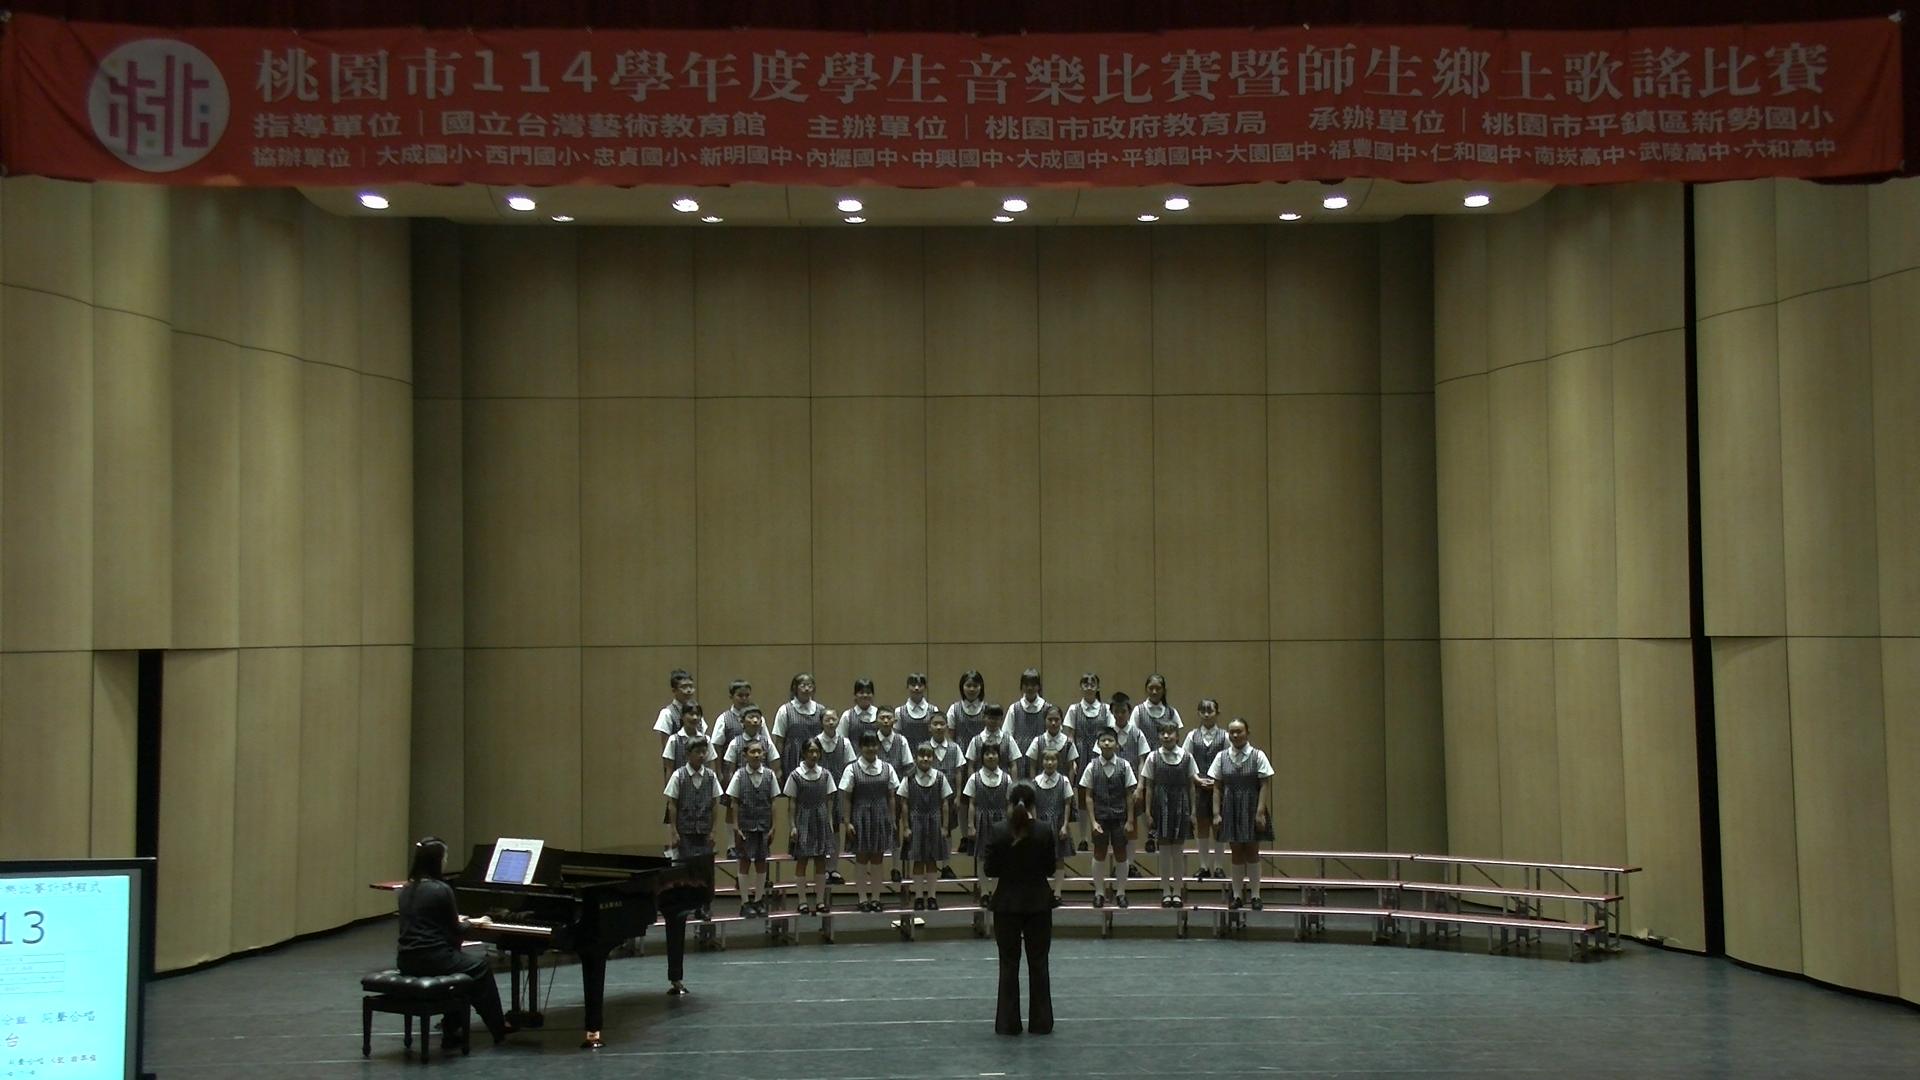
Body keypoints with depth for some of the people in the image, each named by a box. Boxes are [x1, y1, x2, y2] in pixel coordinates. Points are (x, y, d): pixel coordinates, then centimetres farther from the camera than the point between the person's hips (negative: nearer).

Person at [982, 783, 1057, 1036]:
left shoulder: (998, 831, -10)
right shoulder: (1047, 831, -8)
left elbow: (990, 869, -5)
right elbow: (1052, 868, -2)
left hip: (1007, 903, 0)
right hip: (1039, 903, 0)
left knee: (1009, 964, 8)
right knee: (1038, 963, 9)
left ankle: (1008, 1023, 10)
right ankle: (1041, 1022, 12)